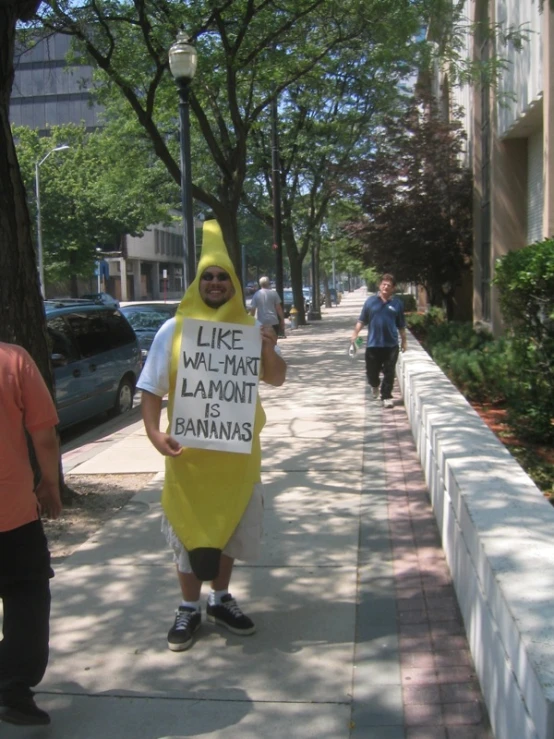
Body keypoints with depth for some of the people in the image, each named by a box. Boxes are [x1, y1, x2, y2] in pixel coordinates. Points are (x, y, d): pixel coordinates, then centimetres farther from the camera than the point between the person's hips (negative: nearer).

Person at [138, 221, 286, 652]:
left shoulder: (250, 327, 1)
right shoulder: (174, 330, -6)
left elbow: (276, 379, 4)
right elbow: (152, 389, -6)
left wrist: (269, 350, -17)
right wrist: (154, 432, -21)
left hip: (237, 450, 3)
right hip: (189, 451, -2)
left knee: (230, 526, 15)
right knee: (190, 530, 7)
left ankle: (221, 600, 34)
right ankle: (189, 609, 24)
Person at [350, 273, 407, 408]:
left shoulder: (397, 303, 3)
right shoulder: (371, 301, 2)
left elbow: (401, 325, 9)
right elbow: (362, 320, 3)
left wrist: (404, 341, 11)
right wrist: (355, 334, -7)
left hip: (391, 344, 0)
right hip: (373, 343, 0)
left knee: (389, 373, 1)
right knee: (371, 371, 9)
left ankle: (386, 396, 11)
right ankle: (374, 386, 40)